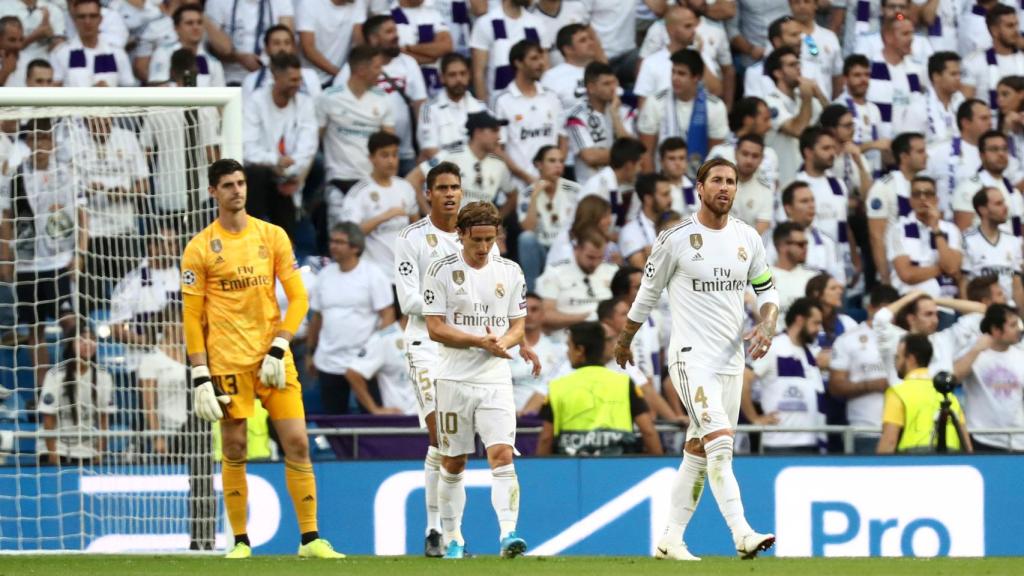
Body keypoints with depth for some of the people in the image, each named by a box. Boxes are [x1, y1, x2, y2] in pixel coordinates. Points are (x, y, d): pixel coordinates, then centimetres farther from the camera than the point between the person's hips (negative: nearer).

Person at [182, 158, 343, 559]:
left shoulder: (272, 236, 7)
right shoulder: (200, 248, 0)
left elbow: (298, 298, 7)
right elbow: (192, 317, 0)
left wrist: (279, 349, -6)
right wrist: (200, 376, -7)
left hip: (272, 356, 2)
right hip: (227, 358, -2)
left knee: (297, 443, -4)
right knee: (234, 451, -1)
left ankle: (310, 538, 1)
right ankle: (240, 542, 9)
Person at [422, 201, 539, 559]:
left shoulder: (510, 272, 7)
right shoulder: (441, 271, -2)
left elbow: (517, 326, 10)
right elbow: (435, 328, -7)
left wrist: (503, 342, -13)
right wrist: (481, 341, -17)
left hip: (496, 380, 1)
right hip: (454, 378, -1)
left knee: (502, 455, -15)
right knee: (453, 463, 6)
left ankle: (508, 533, -23)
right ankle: (453, 539, 18)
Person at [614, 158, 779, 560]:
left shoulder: (747, 238, 8)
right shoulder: (676, 239, -7)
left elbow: (767, 290, 17)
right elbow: (648, 292, 4)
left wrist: (766, 326, -4)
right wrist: (624, 342, 16)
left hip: (731, 360, 6)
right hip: (692, 357, -6)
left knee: (698, 453, 10)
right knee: (720, 445, -20)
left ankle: (670, 539, 17)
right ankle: (742, 534, -28)